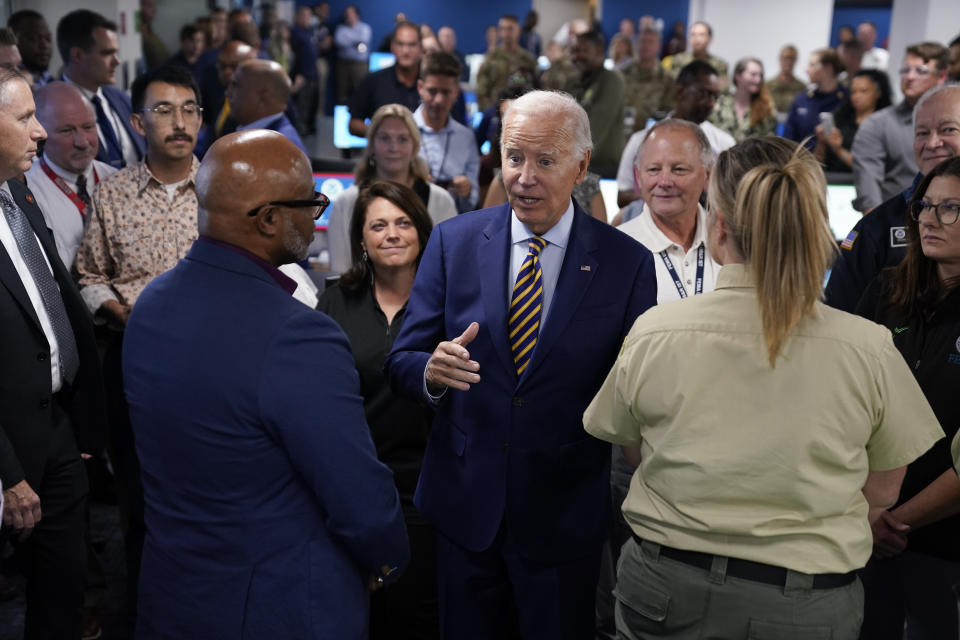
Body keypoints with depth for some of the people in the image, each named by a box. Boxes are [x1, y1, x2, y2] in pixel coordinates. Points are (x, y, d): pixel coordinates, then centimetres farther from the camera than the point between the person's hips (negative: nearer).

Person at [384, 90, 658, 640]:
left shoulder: (627, 263, -7)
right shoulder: (455, 241, -2)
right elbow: (402, 361, -2)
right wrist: (432, 371, -24)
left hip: (565, 514, -1)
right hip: (464, 505, 2)